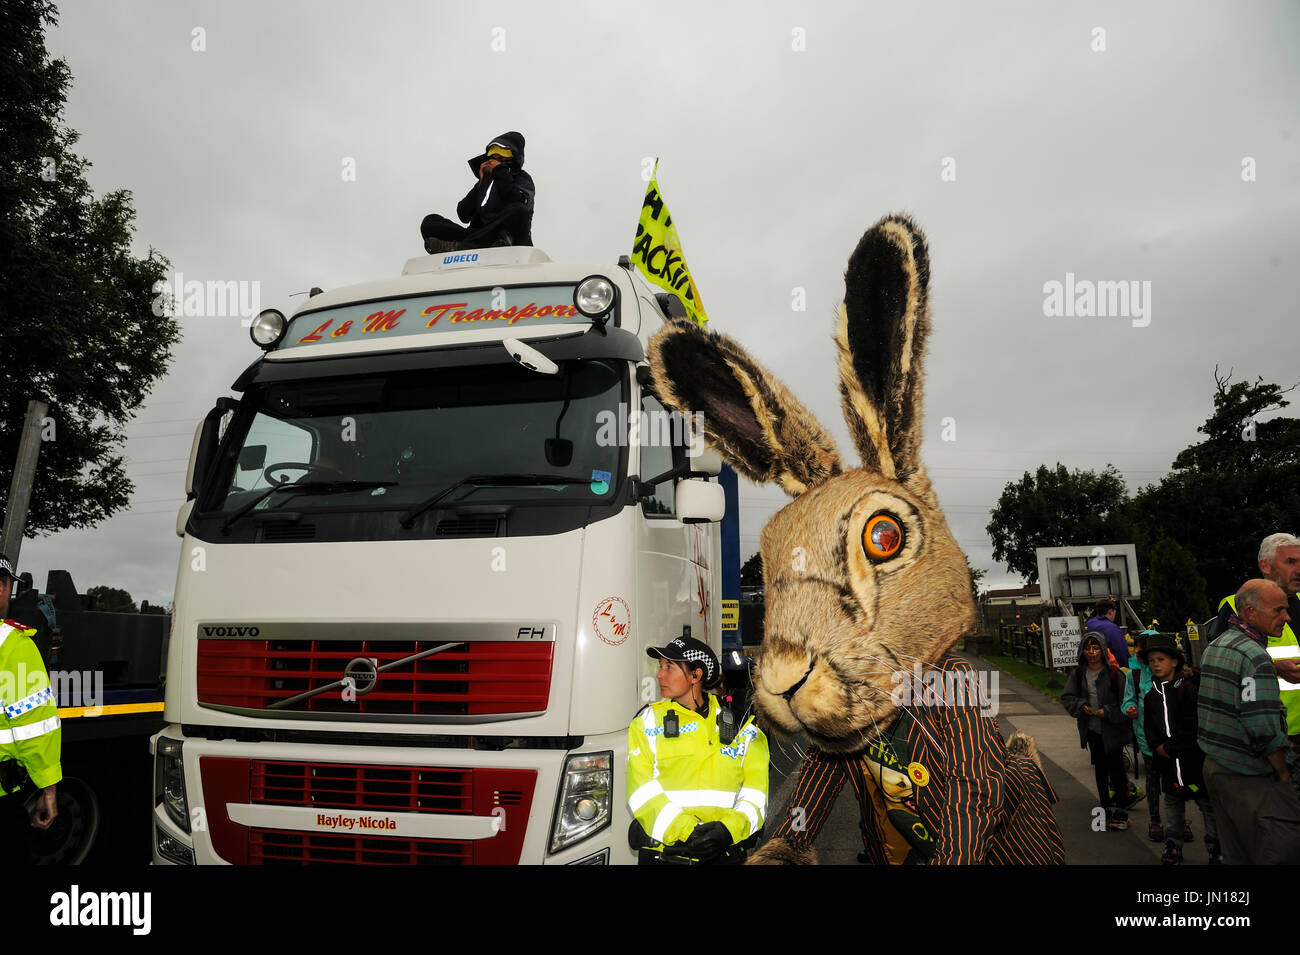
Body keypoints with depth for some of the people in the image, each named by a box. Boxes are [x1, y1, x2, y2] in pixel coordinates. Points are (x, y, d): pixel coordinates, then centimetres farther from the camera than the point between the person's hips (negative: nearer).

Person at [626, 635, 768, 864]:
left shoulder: (740, 724, 12)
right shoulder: (648, 721, 10)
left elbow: (757, 790, 7)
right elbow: (643, 793, 1)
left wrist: (729, 828, -10)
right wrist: (686, 832, -12)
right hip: (663, 852, 0)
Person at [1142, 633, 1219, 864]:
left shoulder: (1188, 688, -11)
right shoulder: (1152, 693, 7)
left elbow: (1192, 726, -16)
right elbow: (1150, 726, 7)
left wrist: (1170, 747, -15)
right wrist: (1158, 746, -8)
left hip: (1194, 757, -5)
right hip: (1168, 760, 5)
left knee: (1207, 802, 4)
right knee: (1172, 802, 13)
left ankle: (1215, 849, 16)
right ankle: (1173, 845, 23)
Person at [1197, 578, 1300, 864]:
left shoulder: (1213, 647, 12)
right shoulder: (1255, 657, -18)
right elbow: (1264, 730, -22)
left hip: (1213, 765, 9)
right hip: (1247, 777, -9)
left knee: (1235, 855, 15)